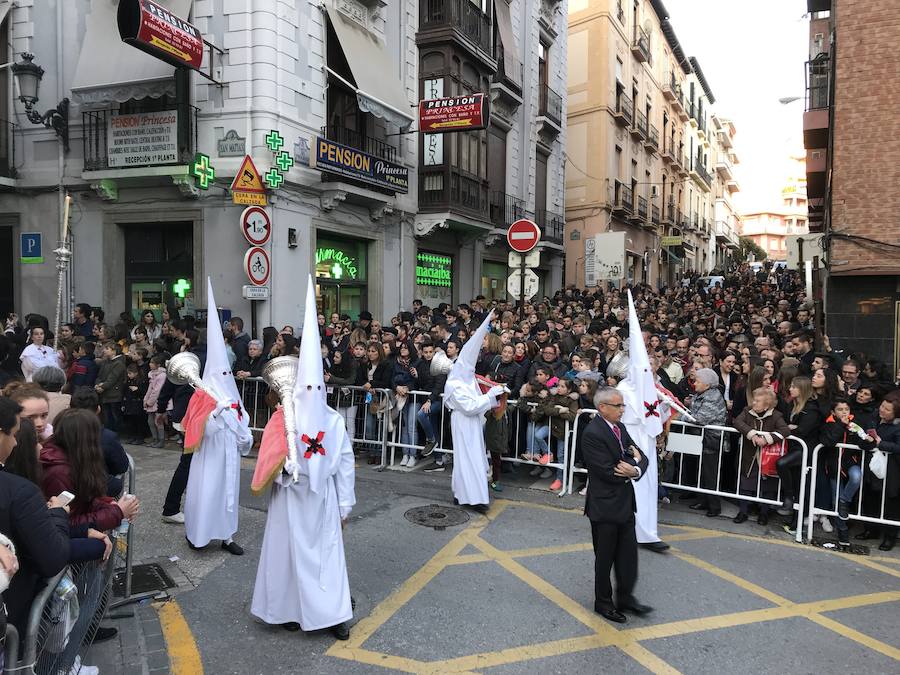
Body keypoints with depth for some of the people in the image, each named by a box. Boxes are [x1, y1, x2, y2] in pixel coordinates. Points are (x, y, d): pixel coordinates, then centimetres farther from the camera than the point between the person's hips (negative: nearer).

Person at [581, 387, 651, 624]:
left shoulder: (619, 427, 7)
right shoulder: (592, 434, -20)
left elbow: (641, 458, 4)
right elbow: (608, 472, -25)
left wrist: (636, 469, -18)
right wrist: (632, 465, -10)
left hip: (625, 503, 8)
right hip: (605, 506, -8)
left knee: (628, 553, 14)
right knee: (605, 557, 8)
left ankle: (625, 598, 30)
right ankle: (603, 603, 24)